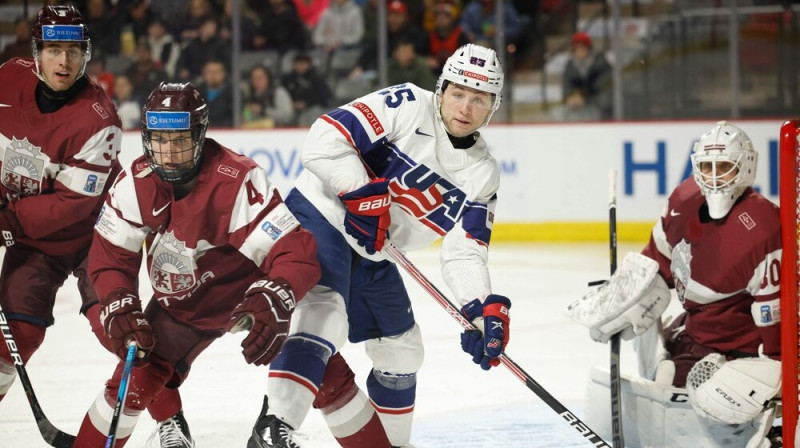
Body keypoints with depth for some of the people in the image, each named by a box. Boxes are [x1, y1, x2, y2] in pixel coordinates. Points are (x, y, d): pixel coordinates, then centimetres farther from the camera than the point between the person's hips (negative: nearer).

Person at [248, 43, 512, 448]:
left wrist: (485, 310, -22)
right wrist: (364, 195, -27)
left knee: (401, 350, 16)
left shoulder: (483, 174, 1)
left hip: (370, 256, 8)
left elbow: (464, 251, -6)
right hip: (320, 215, -8)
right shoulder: (408, 106, -15)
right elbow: (326, 138, -22)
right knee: (324, 313, -30)